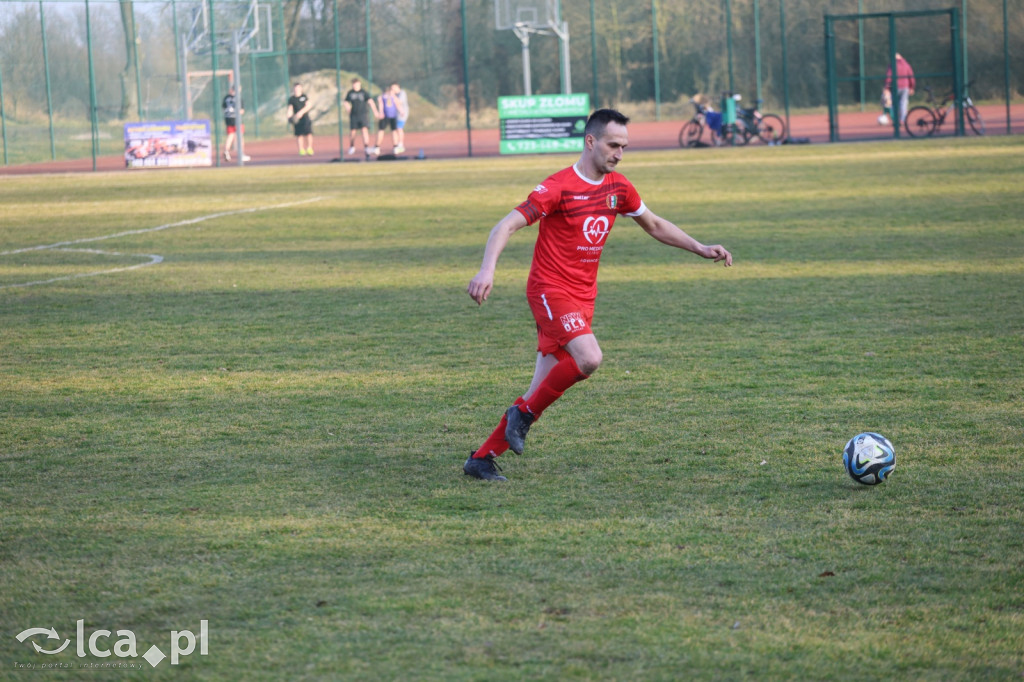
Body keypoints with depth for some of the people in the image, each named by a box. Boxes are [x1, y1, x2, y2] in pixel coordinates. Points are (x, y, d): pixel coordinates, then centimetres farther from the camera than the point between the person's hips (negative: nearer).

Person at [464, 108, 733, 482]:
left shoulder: (618, 187, 7)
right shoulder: (558, 187, -15)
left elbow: (655, 226, 23)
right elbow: (506, 226, -20)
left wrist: (701, 249, 15)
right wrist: (487, 269, -35)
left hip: (582, 297, 7)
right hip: (551, 290, -7)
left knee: (543, 390, 3)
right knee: (589, 357, -28)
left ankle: (481, 458, 12)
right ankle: (525, 413, -8)